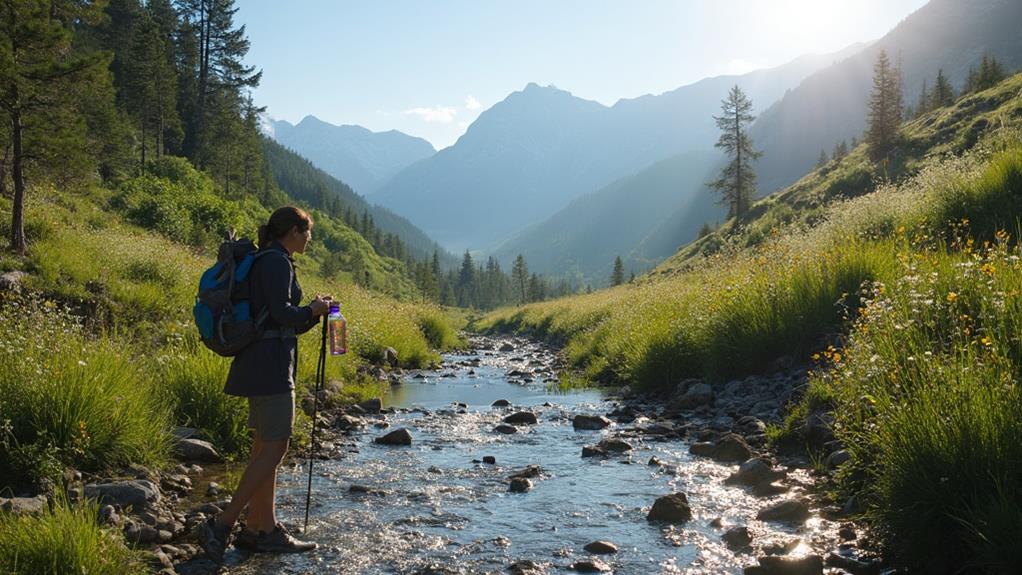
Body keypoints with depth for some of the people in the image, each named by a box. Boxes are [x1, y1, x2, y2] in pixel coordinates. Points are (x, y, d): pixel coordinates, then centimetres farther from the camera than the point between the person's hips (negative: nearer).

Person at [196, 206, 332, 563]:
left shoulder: (269, 261, 20)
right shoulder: (277, 261, -10)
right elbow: (281, 312, -21)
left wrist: (315, 313, 16)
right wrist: (313, 310, -4)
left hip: (264, 365, 11)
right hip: (270, 364, -11)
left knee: (265, 447, 11)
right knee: (274, 449, -9)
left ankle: (263, 529, 17)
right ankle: (221, 526, -9)